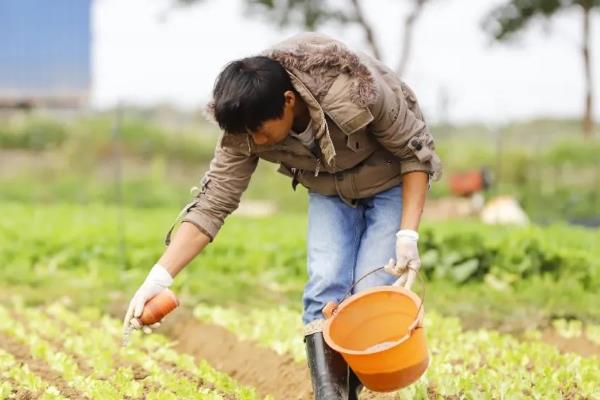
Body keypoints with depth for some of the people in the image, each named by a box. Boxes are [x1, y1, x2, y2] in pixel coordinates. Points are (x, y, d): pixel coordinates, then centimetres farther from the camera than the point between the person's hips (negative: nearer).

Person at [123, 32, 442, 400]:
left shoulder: (355, 91, -37)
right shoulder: (247, 126, -25)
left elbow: (415, 152, -23)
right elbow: (213, 203, -23)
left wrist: (408, 235, -29)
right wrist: (159, 277, -32)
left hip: (390, 182, -3)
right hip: (329, 189, 3)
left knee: (370, 293, -14)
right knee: (325, 286, -16)